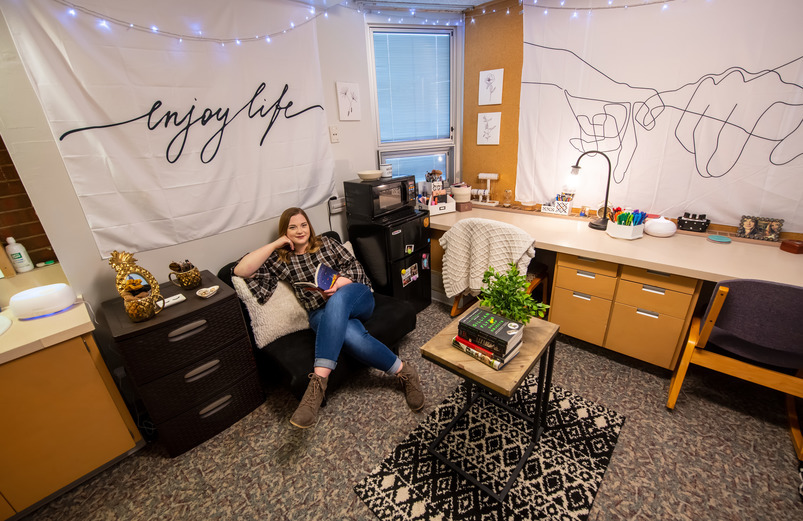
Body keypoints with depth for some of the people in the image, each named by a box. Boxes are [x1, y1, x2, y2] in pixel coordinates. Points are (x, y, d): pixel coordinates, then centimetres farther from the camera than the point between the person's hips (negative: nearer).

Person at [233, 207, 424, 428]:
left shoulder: (326, 243, 14)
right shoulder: (281, 260, 14)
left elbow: (355, 267, 6)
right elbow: (241, 270, 2)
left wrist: (336, 284, -15)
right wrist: (275, 244, 2)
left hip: (356, 297, 1)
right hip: (322, 313, 0)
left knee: (337, 301, -38)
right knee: (352, 336, -36)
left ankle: (318, 381, -37)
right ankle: (403, 371, -21)